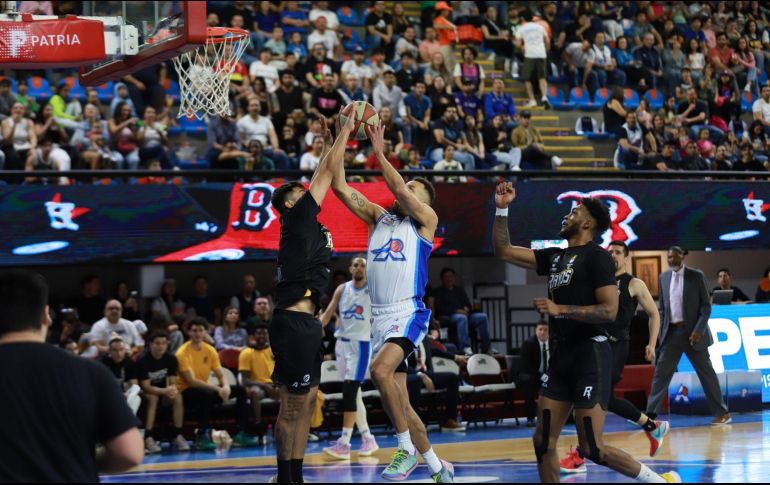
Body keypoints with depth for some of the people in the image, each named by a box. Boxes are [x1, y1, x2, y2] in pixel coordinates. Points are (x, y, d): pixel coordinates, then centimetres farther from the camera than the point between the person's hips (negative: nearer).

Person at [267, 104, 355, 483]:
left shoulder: (306, 222, 19)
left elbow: (325, 175, 31)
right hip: (293, 322, -10)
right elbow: (328, 172, -4)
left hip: (304, 322, 10)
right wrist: (345, 129, 4)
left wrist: (330, 143, 31)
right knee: (293, 405, -7)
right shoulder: (296, 216, -4)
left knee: (306, 402, 11)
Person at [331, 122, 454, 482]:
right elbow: (341, 188, 7)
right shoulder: (377, 217, 17)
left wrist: (379, 152, -11)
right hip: (380, 316, 6)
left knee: (380, 370, -30)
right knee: (399, 402, 8)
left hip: (409, 313, -6)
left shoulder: (426, 219, 3)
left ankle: (407, 449, -18)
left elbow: (398, 189, -15)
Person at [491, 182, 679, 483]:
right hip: (562, 353, 8)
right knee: (543, 442, 4)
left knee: (592, 449, -10)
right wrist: (502, 209, 10)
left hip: (591, 353, -8)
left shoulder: (596, 256, -8)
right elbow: (504, 252, 18)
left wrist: (559, 309, -21)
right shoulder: (555, 256, 15)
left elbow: (609, 310, -18)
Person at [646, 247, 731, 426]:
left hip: (692, 332, -4)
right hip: (672, 331, 4)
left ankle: (722, 413, 10)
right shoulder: (664, 277, 9)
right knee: (661, 372, -2)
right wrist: (662, 332, 7)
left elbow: (706, 306, -5)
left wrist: (699, 330, -15)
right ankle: (651, 414, -1)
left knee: (706, 372, 2)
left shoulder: (696, 276, -3)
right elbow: (663, 308, 13)